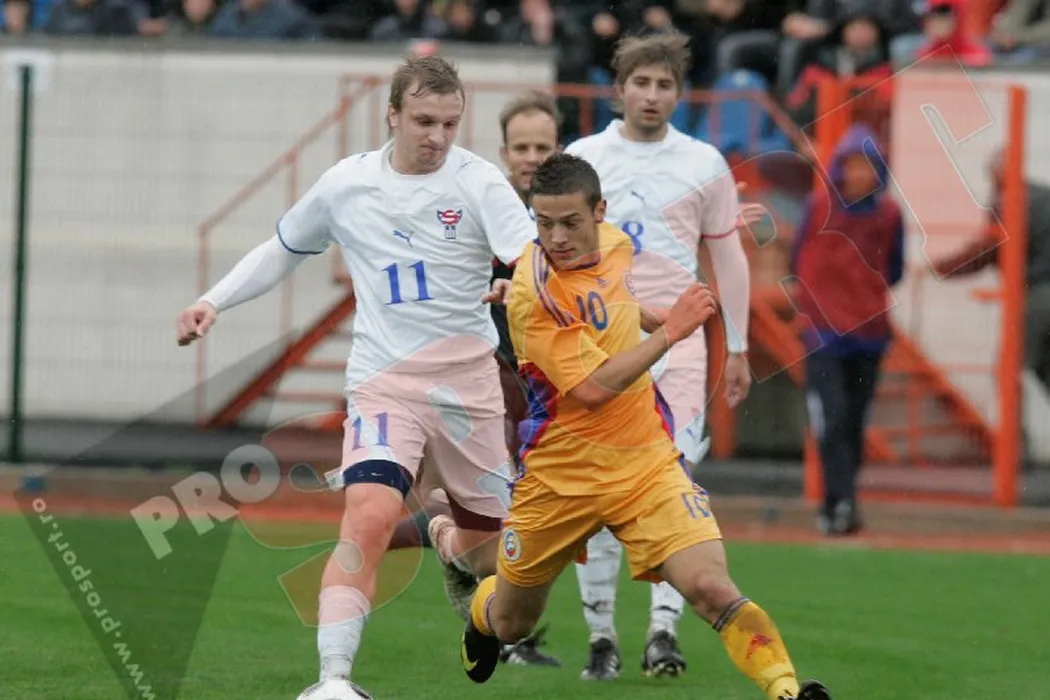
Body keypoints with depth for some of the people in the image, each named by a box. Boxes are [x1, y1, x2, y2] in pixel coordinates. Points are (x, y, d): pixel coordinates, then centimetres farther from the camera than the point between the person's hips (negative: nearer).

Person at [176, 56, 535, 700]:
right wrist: (214, 302, 12)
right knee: (370, 514, -24)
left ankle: (456, 556, 55)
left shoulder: (478, 183, -7)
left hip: (469, 381, 1)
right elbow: (282, 252, 21)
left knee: (483, 538, 14)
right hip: (384, 379, -1)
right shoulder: (346, 186, 2)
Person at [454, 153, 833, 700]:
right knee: (511, 625, 18)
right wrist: (670, 332, -23)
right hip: (560, 478, -3)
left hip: (647, 464, 3)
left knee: (711, 589, -22)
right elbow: (591, 389, -27)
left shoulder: (615, 244, 1)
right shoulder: (534, 292, -21)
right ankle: (482, 607, 53)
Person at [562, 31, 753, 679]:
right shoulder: (582, 158, 6)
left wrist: (738, 347, 11)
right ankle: (602, 634, 7)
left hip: (675, 340, -1)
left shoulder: (704, 164, 6)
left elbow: (728, 257, 12)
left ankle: (663, 628, -14)